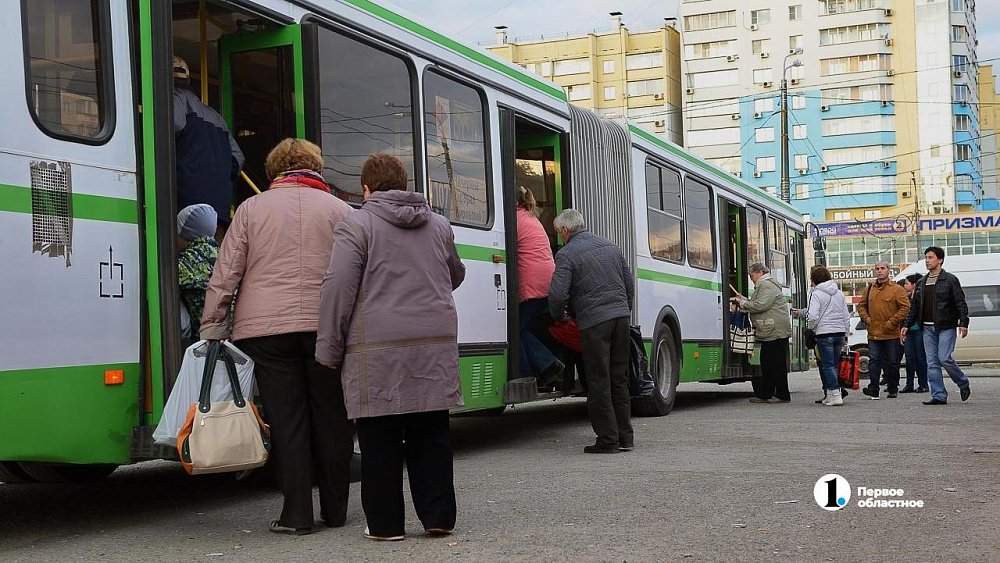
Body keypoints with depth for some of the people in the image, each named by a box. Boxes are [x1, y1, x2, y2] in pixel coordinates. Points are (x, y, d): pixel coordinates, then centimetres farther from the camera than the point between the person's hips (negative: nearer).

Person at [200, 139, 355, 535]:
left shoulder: (251, 209, 8)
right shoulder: (339, 209, 10)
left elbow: (225, 273, 3)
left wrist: (212, 328, 6)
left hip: (267, 329, 0)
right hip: (326, 328, 1)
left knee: (286, 420, 3)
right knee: (331, 420, 9)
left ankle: (296, 514, 2)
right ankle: (335, 511, 16)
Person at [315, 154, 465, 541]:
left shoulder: (356, 225, -1)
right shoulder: (439, 225, 16)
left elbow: (339, 289, -7)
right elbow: (455, 277, 31)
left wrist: (330, 351, -1)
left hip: (378, 347, -4)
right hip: (436, 342, 4)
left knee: (380, 439, 3)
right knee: (431, 434, 9)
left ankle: (385, 523, 7)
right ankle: (438, 517, 11)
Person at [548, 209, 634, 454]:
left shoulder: (566, 255, -6)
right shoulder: (610, 246, 15)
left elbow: (558, 294, -14)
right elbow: (629, 284, 18)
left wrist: (559, 316, 6)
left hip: (593, 321, -6)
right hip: (621, 316, 6)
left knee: (599, 382, 1)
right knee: (619, 379, 14)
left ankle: (608, 439, 2)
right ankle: (625, 436, 18)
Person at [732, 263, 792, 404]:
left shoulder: (767, 285, -12)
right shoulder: (762, 285, 23)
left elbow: (761, 305, -22)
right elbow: (757, 304, 22)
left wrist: (742, 304, -11)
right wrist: (744, 300, 12)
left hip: (775, 332, -11)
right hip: (769, 333, 11)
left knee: (777, 364, -5)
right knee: (767, 364, 11)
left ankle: (782, 395, 0)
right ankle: (763, 394, 14)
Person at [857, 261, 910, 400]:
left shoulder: (897, 289, -4)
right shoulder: (869, 289, 11)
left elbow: (905, 307, -9)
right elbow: (861, 305, 20)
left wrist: (892, 322, -14)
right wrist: (866, 318, 2)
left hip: (891, 334, -3)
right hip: (873, 334, 3)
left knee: (892, 362, 6)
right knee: (874, 361, -4)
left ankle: (892, 389, 16)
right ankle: (873, 389, -8)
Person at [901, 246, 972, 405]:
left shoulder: (950, 280, -2)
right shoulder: (921, 283, 15)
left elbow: (961, 303, -6)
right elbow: (915, 307, 19)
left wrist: (963, 323, -17)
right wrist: (907, 325, 12)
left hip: (946, 327, -6)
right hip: (927, 328, 6)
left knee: (944, 358, -14)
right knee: (932, 363, 1)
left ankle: (963, 384, 11)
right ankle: (939, 396, 4)